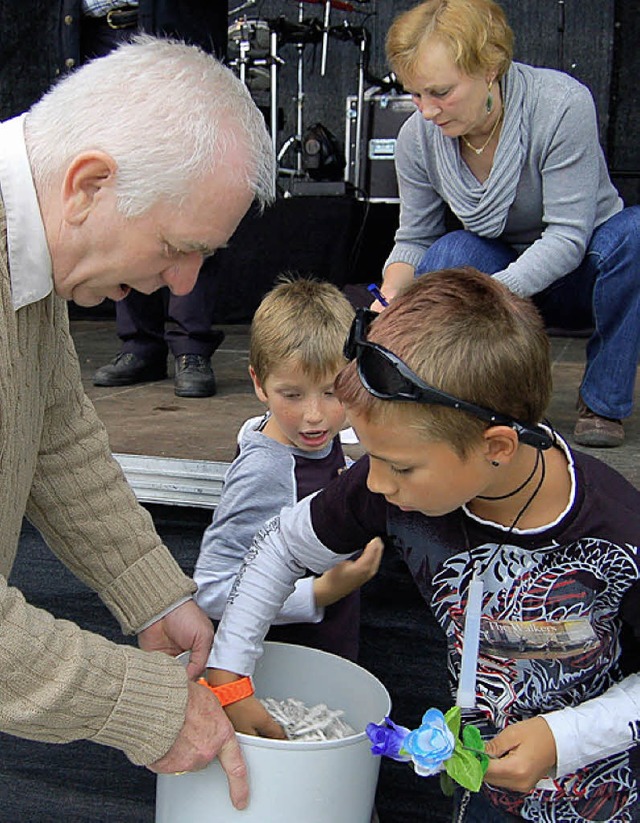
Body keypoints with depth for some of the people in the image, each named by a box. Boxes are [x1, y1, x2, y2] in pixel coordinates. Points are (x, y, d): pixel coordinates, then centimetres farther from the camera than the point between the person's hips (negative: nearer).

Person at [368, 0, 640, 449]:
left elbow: (566, 237, -28)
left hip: (582, 268, -2)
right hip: (500, 267, 2)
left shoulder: (563, 104, -26)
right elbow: (413, 239, -4)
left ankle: (603, 401, -16)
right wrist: (391, 293, -25)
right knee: (448, 254, -31)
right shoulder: (418, 136, -13)